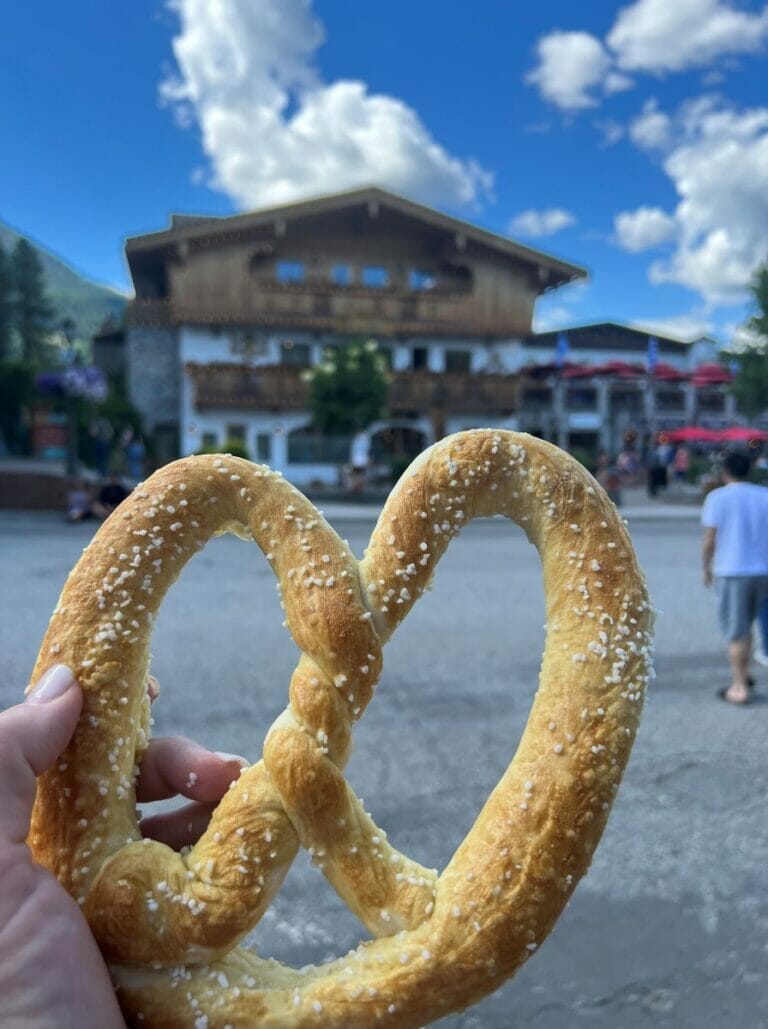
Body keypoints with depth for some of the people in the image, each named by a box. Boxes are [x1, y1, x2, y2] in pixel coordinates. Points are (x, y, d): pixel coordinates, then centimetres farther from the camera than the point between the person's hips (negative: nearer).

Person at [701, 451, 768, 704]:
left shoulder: (717, 497, -6)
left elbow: (710, 540, -9)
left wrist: (706, 568, 4)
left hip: (731, 572, -4)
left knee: (735, 631, 3)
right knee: (745, 625, 22)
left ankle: (739, 688, 5)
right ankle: (744, 674, 29)